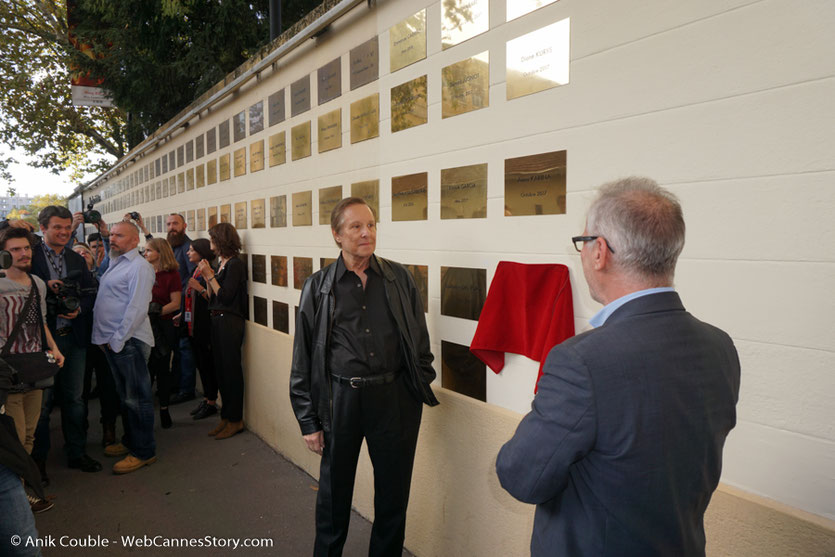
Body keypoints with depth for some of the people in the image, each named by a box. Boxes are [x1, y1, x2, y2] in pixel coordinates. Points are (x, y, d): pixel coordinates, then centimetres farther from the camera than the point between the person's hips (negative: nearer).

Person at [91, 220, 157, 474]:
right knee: (125, 395, 18)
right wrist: (104, 338, 13)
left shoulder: (139, 267, -12)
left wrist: (117, 339, -17)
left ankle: (144, 452, 8)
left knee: (137, 397, -1)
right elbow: (104, 304, 21)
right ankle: (130, 441, 32)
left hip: (128, 341, -9)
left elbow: (137, 308, -19)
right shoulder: (115, 264, 17)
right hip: (112, 341, 9)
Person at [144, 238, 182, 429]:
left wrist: (157, 310, -20)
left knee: (162, 369, 5)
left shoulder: (171, 274, -5)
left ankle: (164, 409, 18)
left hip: (163, 327, -3)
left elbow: (176, 303, -9)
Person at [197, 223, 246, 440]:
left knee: (231, 371, 0)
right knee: (221, 371, 14)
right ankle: (226, 417, 24)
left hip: (229, 322, -9)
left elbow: (225, 297, -19)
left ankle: (235, 420, 11)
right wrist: (207, 276, 3)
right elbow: (212, 298, 11)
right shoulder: (222, 264, 13)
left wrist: (210, 275, -13)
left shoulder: (234, 264, -13)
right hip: (218, 321, 9)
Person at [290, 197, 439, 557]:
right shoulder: (319, 287, -1)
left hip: (395, 397, 1)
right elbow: (303, 360, 1)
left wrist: (422, 384, 2)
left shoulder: (399, 279, 2)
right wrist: (309, 422, 0)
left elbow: (420, 339, 8)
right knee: (334, 491, 16)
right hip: (340, 399, -1)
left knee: (394, 492, 14)